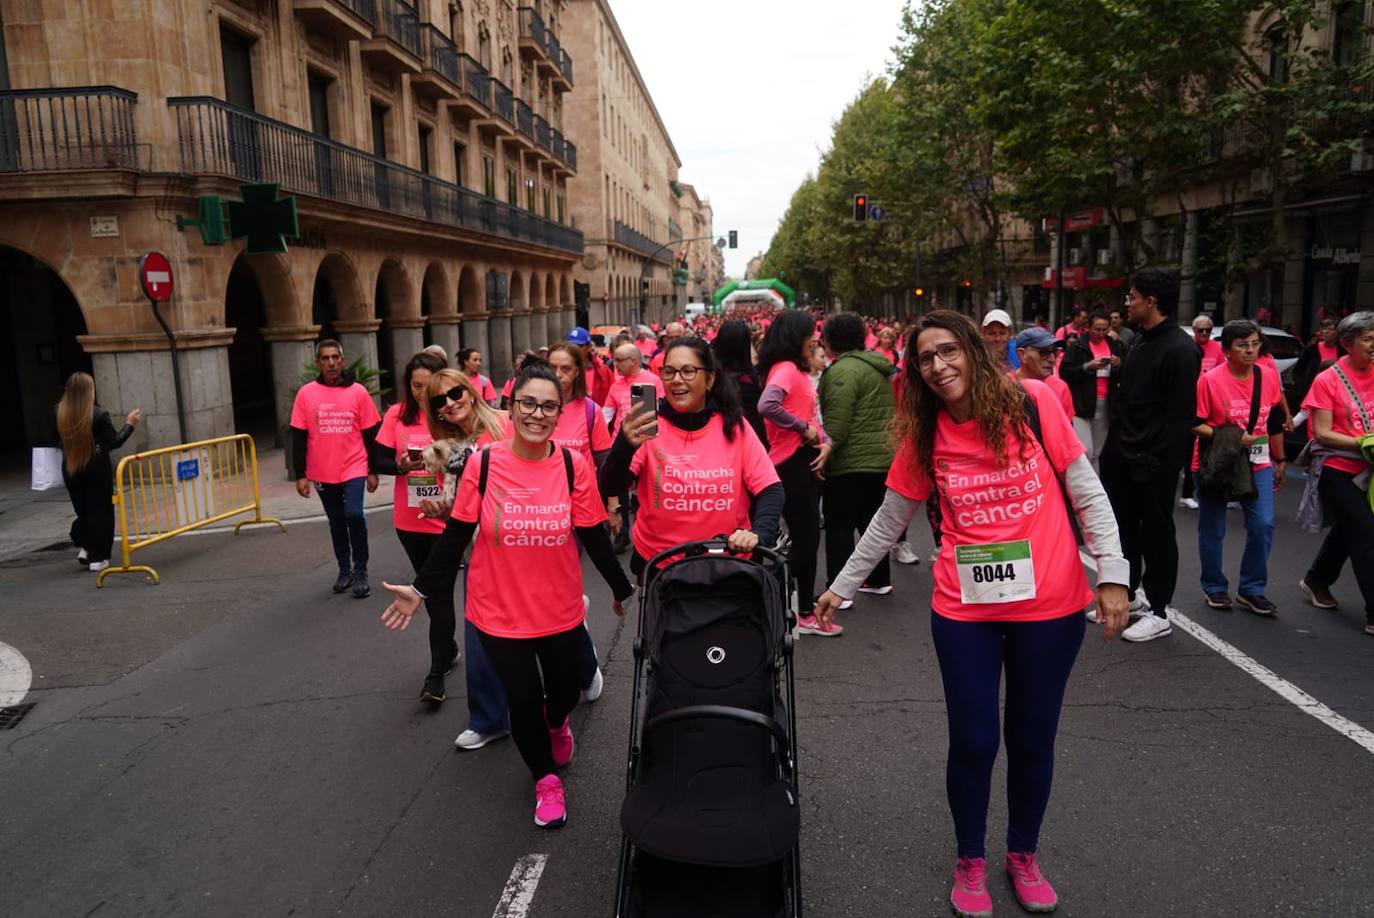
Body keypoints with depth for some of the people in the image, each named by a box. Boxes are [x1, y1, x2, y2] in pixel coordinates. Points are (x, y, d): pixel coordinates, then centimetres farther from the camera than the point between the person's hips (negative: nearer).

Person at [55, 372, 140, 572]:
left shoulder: (60, 414, -6)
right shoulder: (99, 415, -17)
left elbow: (61, 441, 4)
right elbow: (115, 442, -9)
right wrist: (129, 424, 4)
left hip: (71, 471, 4)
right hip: (97, 470, -4)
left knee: (83, 511, 22)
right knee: (101, 512, 7)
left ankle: (83, 548, 16)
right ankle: (97, 558, 9)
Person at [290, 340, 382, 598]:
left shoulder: (358, 391, -3)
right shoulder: (306, 393, -2)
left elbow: (371, 434, 1)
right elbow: (298, 438, 1)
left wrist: (373, 471, 1)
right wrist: (300, 475, -2)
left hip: (354, 468, -2)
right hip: (322, 472, 2)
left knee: (354, 514, -16)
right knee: (336, 523, 14)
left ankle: (360, 572, 0)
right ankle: (345, 570, 30)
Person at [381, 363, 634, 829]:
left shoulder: (574, 464, -12)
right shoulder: (483, 463, -14)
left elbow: (594, 537, -4)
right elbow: (456, 535, -4)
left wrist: (622, 589, 2)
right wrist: (420, 588, -3)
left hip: (561, 610, 1)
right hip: (500, 611, -1)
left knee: (563, 691, 18)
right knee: (522, 699, 9)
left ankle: (557, 723, 58)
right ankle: (545, 777, 39)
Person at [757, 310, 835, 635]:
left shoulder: (799, 370, 15)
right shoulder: (785, 368, -15)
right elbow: (767, 406, -33)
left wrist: (825, 442, -2)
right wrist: (803, 429, -22)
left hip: (806, 462, 10)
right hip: (791, 464, -10)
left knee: (808, 540, 13)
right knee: (803, 541, -4)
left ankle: (806, 614, 22)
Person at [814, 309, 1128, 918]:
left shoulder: (1032, 403, -7)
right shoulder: (924, 435, -1)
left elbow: (1086, 492, -3)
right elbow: (887, 523, 7)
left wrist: (1111, 573, -9)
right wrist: (840, 587, 10)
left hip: (1049, 606, -1)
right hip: (965, 612, 1)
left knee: (1032, 739, 13)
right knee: (972, 742, 6)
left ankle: (1023, 856, 38)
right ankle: (970, 861, 32)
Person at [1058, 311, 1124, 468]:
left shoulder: (1115, 346, 11)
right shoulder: (1077, 346, -2)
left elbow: (1122, 378, 12)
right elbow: (1064, 372, -9)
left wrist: (1119, 366, -8)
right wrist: (1088, 366, -19)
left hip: (1105, 405, 4)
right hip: (1080, 404, -4)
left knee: (1097, 453, 8)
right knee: (1085, 450, -12)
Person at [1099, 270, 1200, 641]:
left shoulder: (1180, 349, -14)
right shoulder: (1140, 343, 13)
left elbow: (1180, 415, -19)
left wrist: (1166, 462, -22)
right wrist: (1113, 445, 14)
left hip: (1153, 461, -9)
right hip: (1123, 456, 9)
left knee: (1155, 534, 3)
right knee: (1124, 528, 17)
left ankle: (1158, 612, 15)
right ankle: (1128, 596, 32)